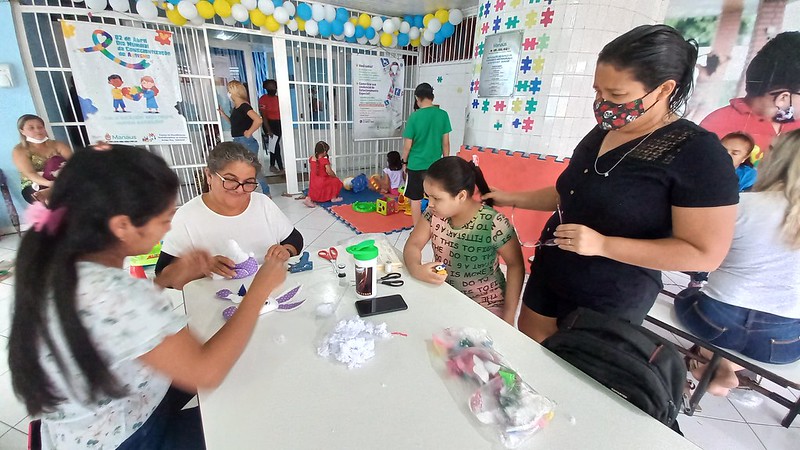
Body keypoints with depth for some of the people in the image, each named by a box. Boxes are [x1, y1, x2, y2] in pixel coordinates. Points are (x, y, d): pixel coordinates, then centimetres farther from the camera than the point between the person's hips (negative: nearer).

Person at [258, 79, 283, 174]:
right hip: (269, 124, -6)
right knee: (275, 146, -5)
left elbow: (281, 112, 11)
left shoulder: (277, 98, 11)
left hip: (279, 123, 6)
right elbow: (263, 116, -11)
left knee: (274, 145, 12)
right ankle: (281, 168, -2)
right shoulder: (263, 99, -7)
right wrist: (268, 130, -17)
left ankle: (272, 165, 24)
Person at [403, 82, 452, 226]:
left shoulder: (414, 116, -13)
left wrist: (405, 162, 7)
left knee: (416, 199, 9)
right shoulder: (443, 115, -4)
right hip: (435, 164, 3)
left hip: (416, 164, -3)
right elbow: (445, 142, 0)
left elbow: (407, 145, -9)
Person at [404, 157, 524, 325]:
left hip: (485, 306, -4)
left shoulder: (494, 224, -23)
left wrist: (508, 315, -12)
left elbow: (516, 266, -12)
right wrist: (416, 269, -26)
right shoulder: (434, 213, -11)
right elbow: (413, 245, -4)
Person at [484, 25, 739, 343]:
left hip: (608, 302, -6)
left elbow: (705, 254, -19)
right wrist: (514, 199, 6)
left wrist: (602, 244, -29)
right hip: (549, 274, 7)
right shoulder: (602, 133, 4)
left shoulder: (698, 153, -18)